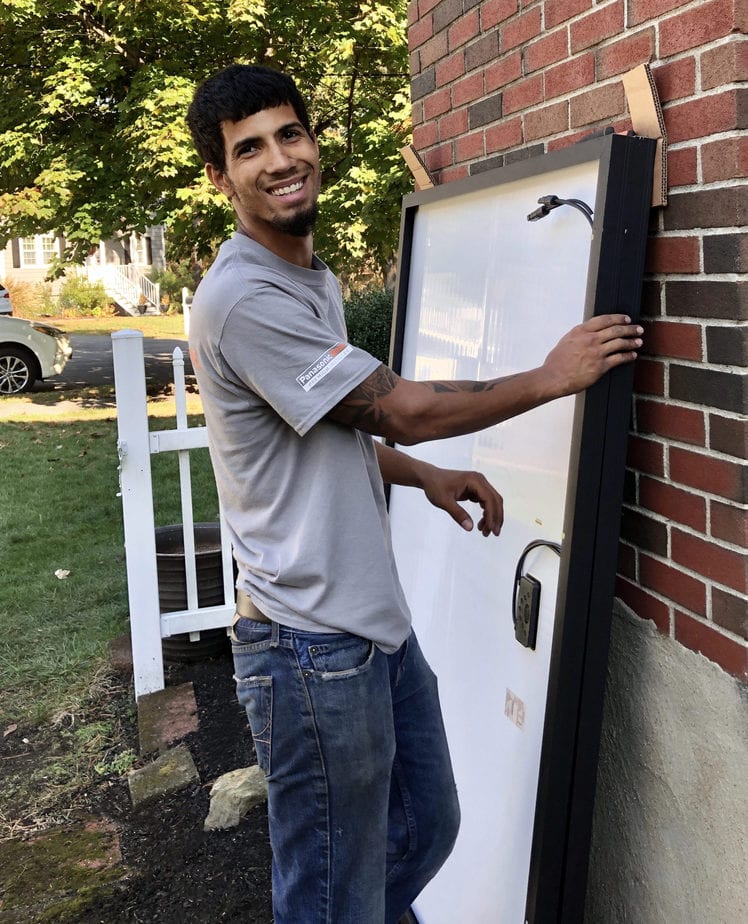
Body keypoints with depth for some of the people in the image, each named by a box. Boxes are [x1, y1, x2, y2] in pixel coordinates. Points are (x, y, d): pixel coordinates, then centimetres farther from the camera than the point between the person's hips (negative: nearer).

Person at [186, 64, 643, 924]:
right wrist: (553, 376, -7)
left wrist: (425, 475, 8)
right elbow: (397, 409, -17)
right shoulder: (241, 297, -19)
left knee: (425, 831, 24)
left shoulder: (316, 278, 13)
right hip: (313, 646, -9)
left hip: (378, 621, 9)